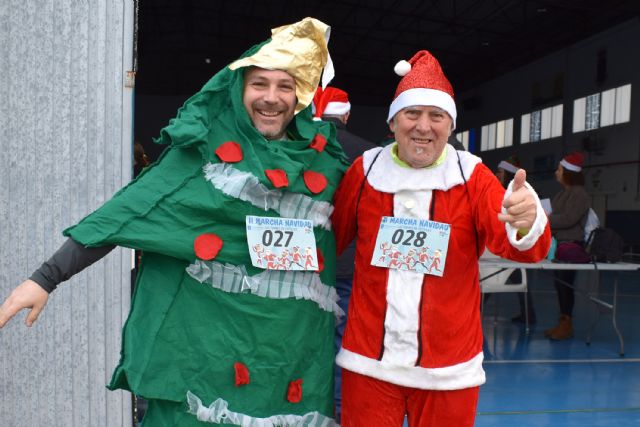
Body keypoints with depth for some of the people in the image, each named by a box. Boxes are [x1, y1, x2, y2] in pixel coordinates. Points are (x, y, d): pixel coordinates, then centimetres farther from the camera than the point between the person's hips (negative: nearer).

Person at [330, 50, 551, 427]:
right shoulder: (366, 170, -2)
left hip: (450, 367, 0)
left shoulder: (471, 176, -5)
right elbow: (330, 237, 7)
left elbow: (521, 245, -16)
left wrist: (526, 223, -38)